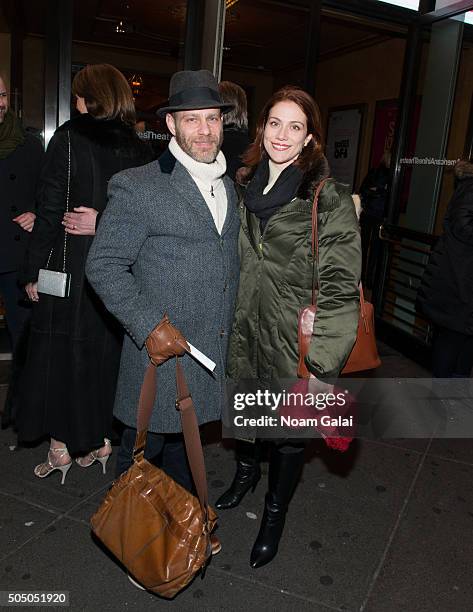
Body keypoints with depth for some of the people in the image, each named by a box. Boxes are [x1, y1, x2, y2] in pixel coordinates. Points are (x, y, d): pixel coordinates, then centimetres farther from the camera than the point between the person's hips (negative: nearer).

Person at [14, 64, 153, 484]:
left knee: (58, 353, 8)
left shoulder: (69, 137, -9)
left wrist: (34, 271, -7)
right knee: (106, 350, 15)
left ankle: (61, 447, 18)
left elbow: (51, 209, -11)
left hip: (70, 267, -5)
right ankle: (101, 438, 25)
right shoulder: (137, 146, 6)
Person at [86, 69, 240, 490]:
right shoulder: (137, 186, -11)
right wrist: (150, 327, -20)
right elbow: (104, 266, -13)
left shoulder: (229, 187, 11)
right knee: (144, 447, 11)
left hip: (214, 355, 6)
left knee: (184, 443, 23)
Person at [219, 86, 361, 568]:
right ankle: (246, 470, 55)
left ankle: (275, 512, 39)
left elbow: (340, 287, -16)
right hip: (243, 333, 5)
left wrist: (322, 364, -20)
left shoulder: (330, 200, -13)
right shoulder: (242, 187, 4)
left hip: (294, 343, -4)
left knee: (289, 430, 12)